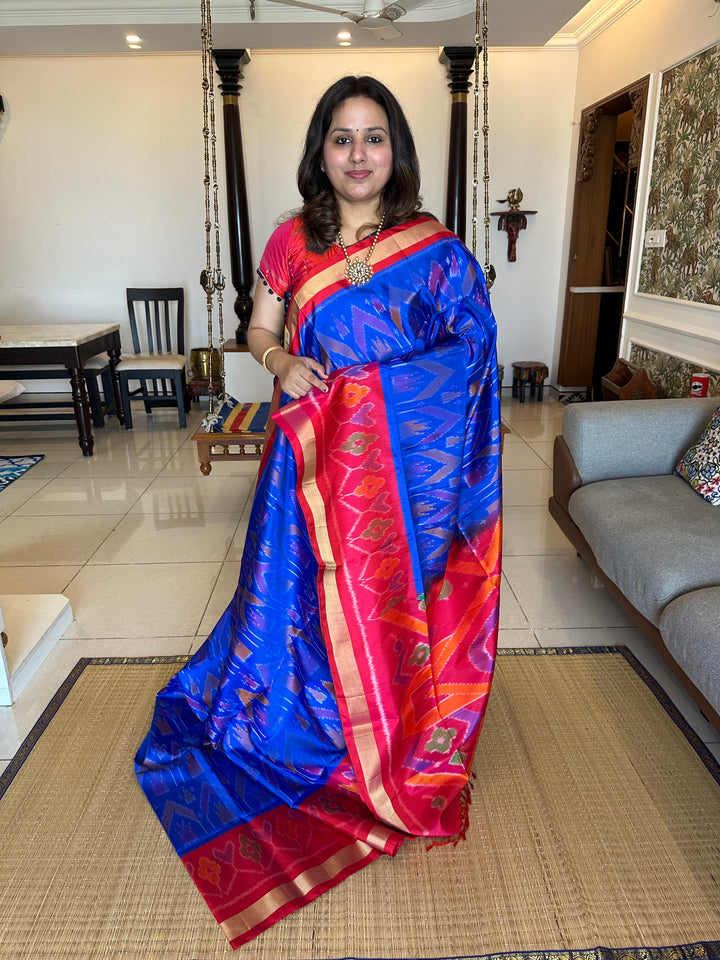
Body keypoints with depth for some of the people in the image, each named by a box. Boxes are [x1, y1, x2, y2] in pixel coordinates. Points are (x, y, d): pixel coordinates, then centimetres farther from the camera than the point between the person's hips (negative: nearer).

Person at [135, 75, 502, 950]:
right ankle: (320, 722, 37)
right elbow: (259, 331, 11)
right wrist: (283, 362, -11)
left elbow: (470, 352, 0)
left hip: (405, 456, -1)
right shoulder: (292, 242, 5)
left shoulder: (436, 249, -1)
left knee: (396, 591, 7)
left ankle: (409, 742, 31)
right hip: (315, 450, 2)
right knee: (311, 589, 10)